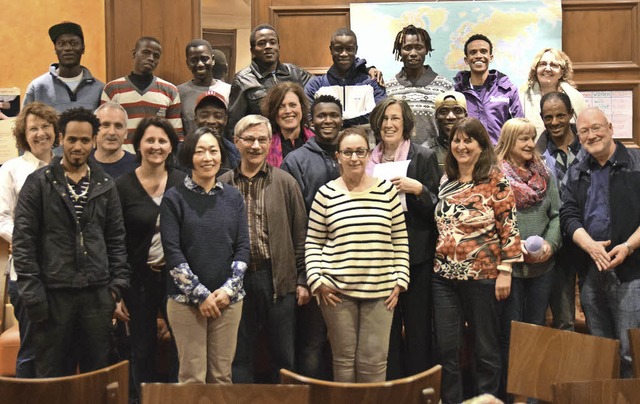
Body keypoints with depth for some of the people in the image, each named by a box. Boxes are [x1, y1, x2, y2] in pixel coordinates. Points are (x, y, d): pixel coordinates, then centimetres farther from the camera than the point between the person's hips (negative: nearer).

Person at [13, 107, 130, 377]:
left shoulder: (105, 185, 9)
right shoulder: (39, 183, -2)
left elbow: (116, 239, 11)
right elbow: (23, 241, -4)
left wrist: (118, 283, 2)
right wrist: (32, 293, -10)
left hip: (98, 294, 3)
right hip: (53, 293, -3)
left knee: (98, 373, 10)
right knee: (52, 375, 7)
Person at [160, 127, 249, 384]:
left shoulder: (233, 197, 8)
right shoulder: (174, 198, -2)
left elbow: (243, 247, 6)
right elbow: (172, 252, -7)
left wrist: (228, 290, -7)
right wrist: (201, 295, -10)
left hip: (228, 299, 3)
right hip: (186, 300, -3)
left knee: (222, 375, 6)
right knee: (192, 377, -1)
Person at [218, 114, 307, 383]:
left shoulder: (285, 183, 3)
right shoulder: (223, 186, 4)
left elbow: (300, 235, 3)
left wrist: (302, 280, -1)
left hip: (279, 279, 0)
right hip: (236, 278, 1)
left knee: (284, 356, 9)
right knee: (240, 358, 11)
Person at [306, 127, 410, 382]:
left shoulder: (387, 190, 5)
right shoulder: (326, 193, 3)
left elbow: (400, 240, 8)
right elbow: (313, 242, 6)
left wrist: (400, 280, 2)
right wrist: (317, 280, -4)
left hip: (380, 291, 1)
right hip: (337, 291, 0)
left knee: (374, 361, 1)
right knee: (344, 359, 7)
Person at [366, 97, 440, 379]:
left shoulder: (424, 157, -1)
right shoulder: (368, 159, 10)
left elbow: (436, 210, -2)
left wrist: (418, 189, -18)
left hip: (415, 257, -3)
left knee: (417, 329, 1)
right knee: (386, 330, 9)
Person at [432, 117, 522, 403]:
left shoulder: (496, 181, -7)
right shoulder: (445, 180, 8)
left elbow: (509, 228, -9)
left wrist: (505, 271, -12)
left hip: (482, 275, -4)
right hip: (444, 275, 5)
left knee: (485, 348, 7)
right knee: (446, 347, 7)